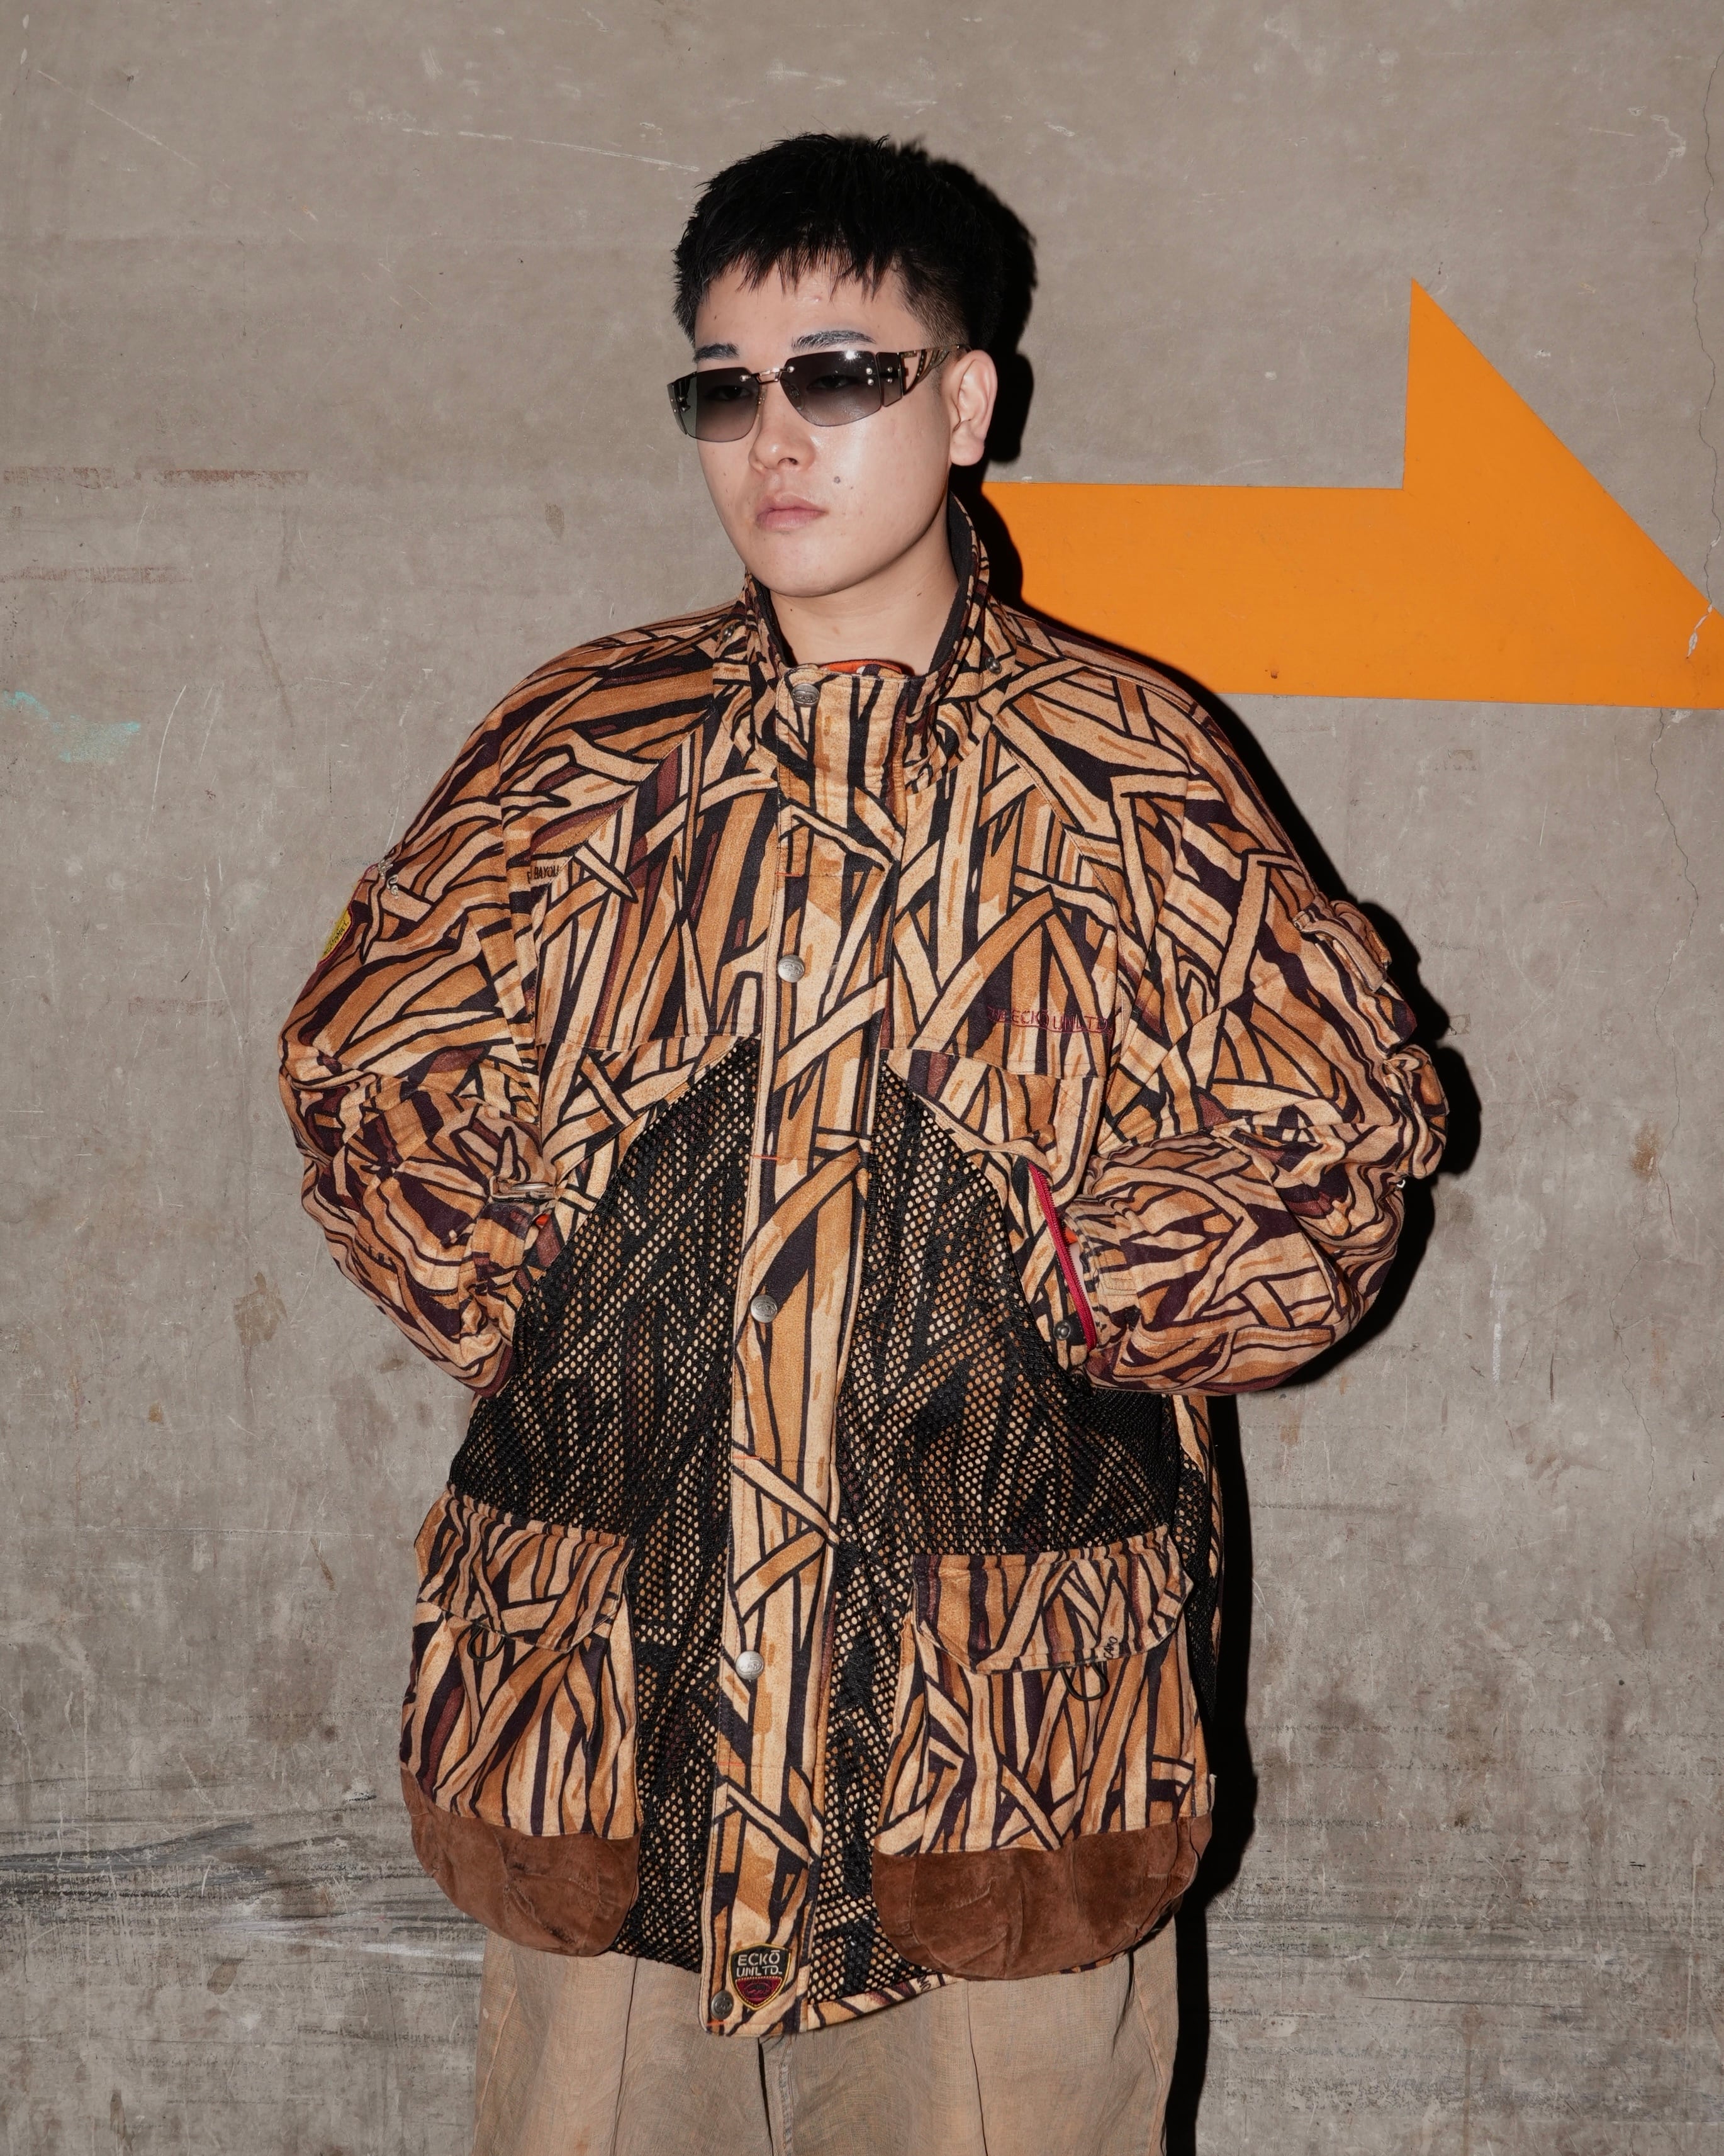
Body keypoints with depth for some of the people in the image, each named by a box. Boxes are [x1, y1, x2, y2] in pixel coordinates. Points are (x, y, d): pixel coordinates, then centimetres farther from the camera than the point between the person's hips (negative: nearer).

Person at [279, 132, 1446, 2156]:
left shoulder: (1128, 771, 1)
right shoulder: (587, 746, 6)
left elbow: (1343, 1116, 3)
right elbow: (370, 1065, 11)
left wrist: (1084, 1305, -5)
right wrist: (523, 1305, 0)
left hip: (1012, 1675, -1)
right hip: (604, 1674, 2)